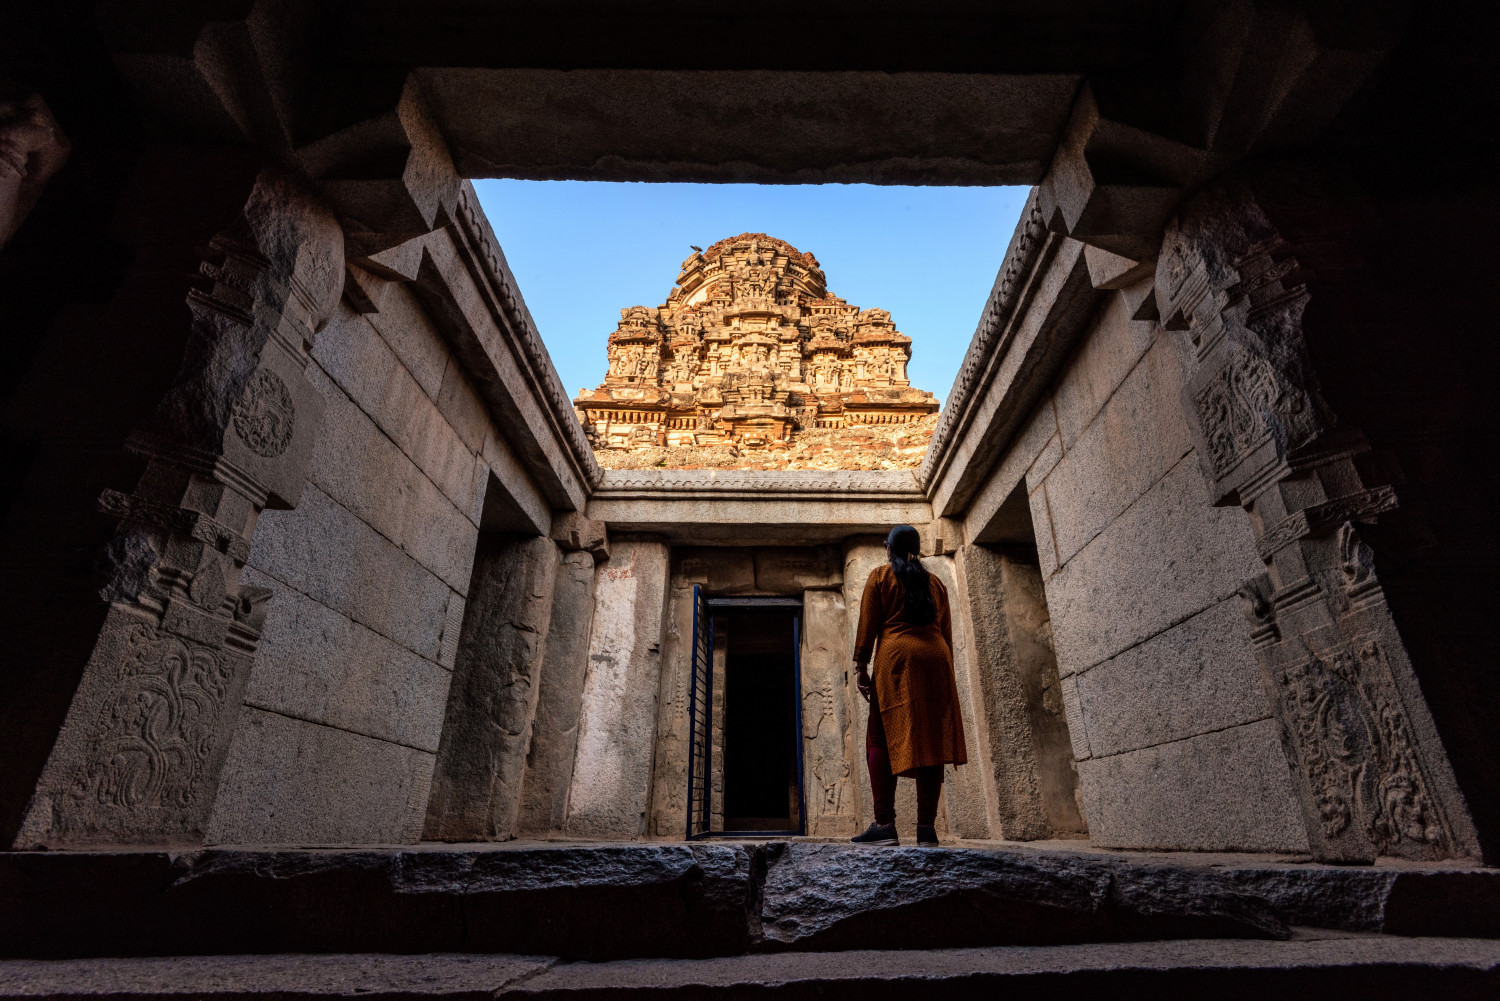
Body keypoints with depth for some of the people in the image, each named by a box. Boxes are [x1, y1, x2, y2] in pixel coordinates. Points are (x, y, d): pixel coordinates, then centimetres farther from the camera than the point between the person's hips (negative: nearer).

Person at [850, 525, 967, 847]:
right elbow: (946, 632, 17)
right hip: (936, 659, 5)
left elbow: (867, 625, 1)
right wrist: (946, 672, 19)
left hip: (897, 656, -4)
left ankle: (885, 824, -13)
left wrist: (860, 666, 2)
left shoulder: (880, 576, 9)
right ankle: (927, 828, 0)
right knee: (930, 739, 2)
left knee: (881, 738, -4)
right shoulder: (935, 582, 21)